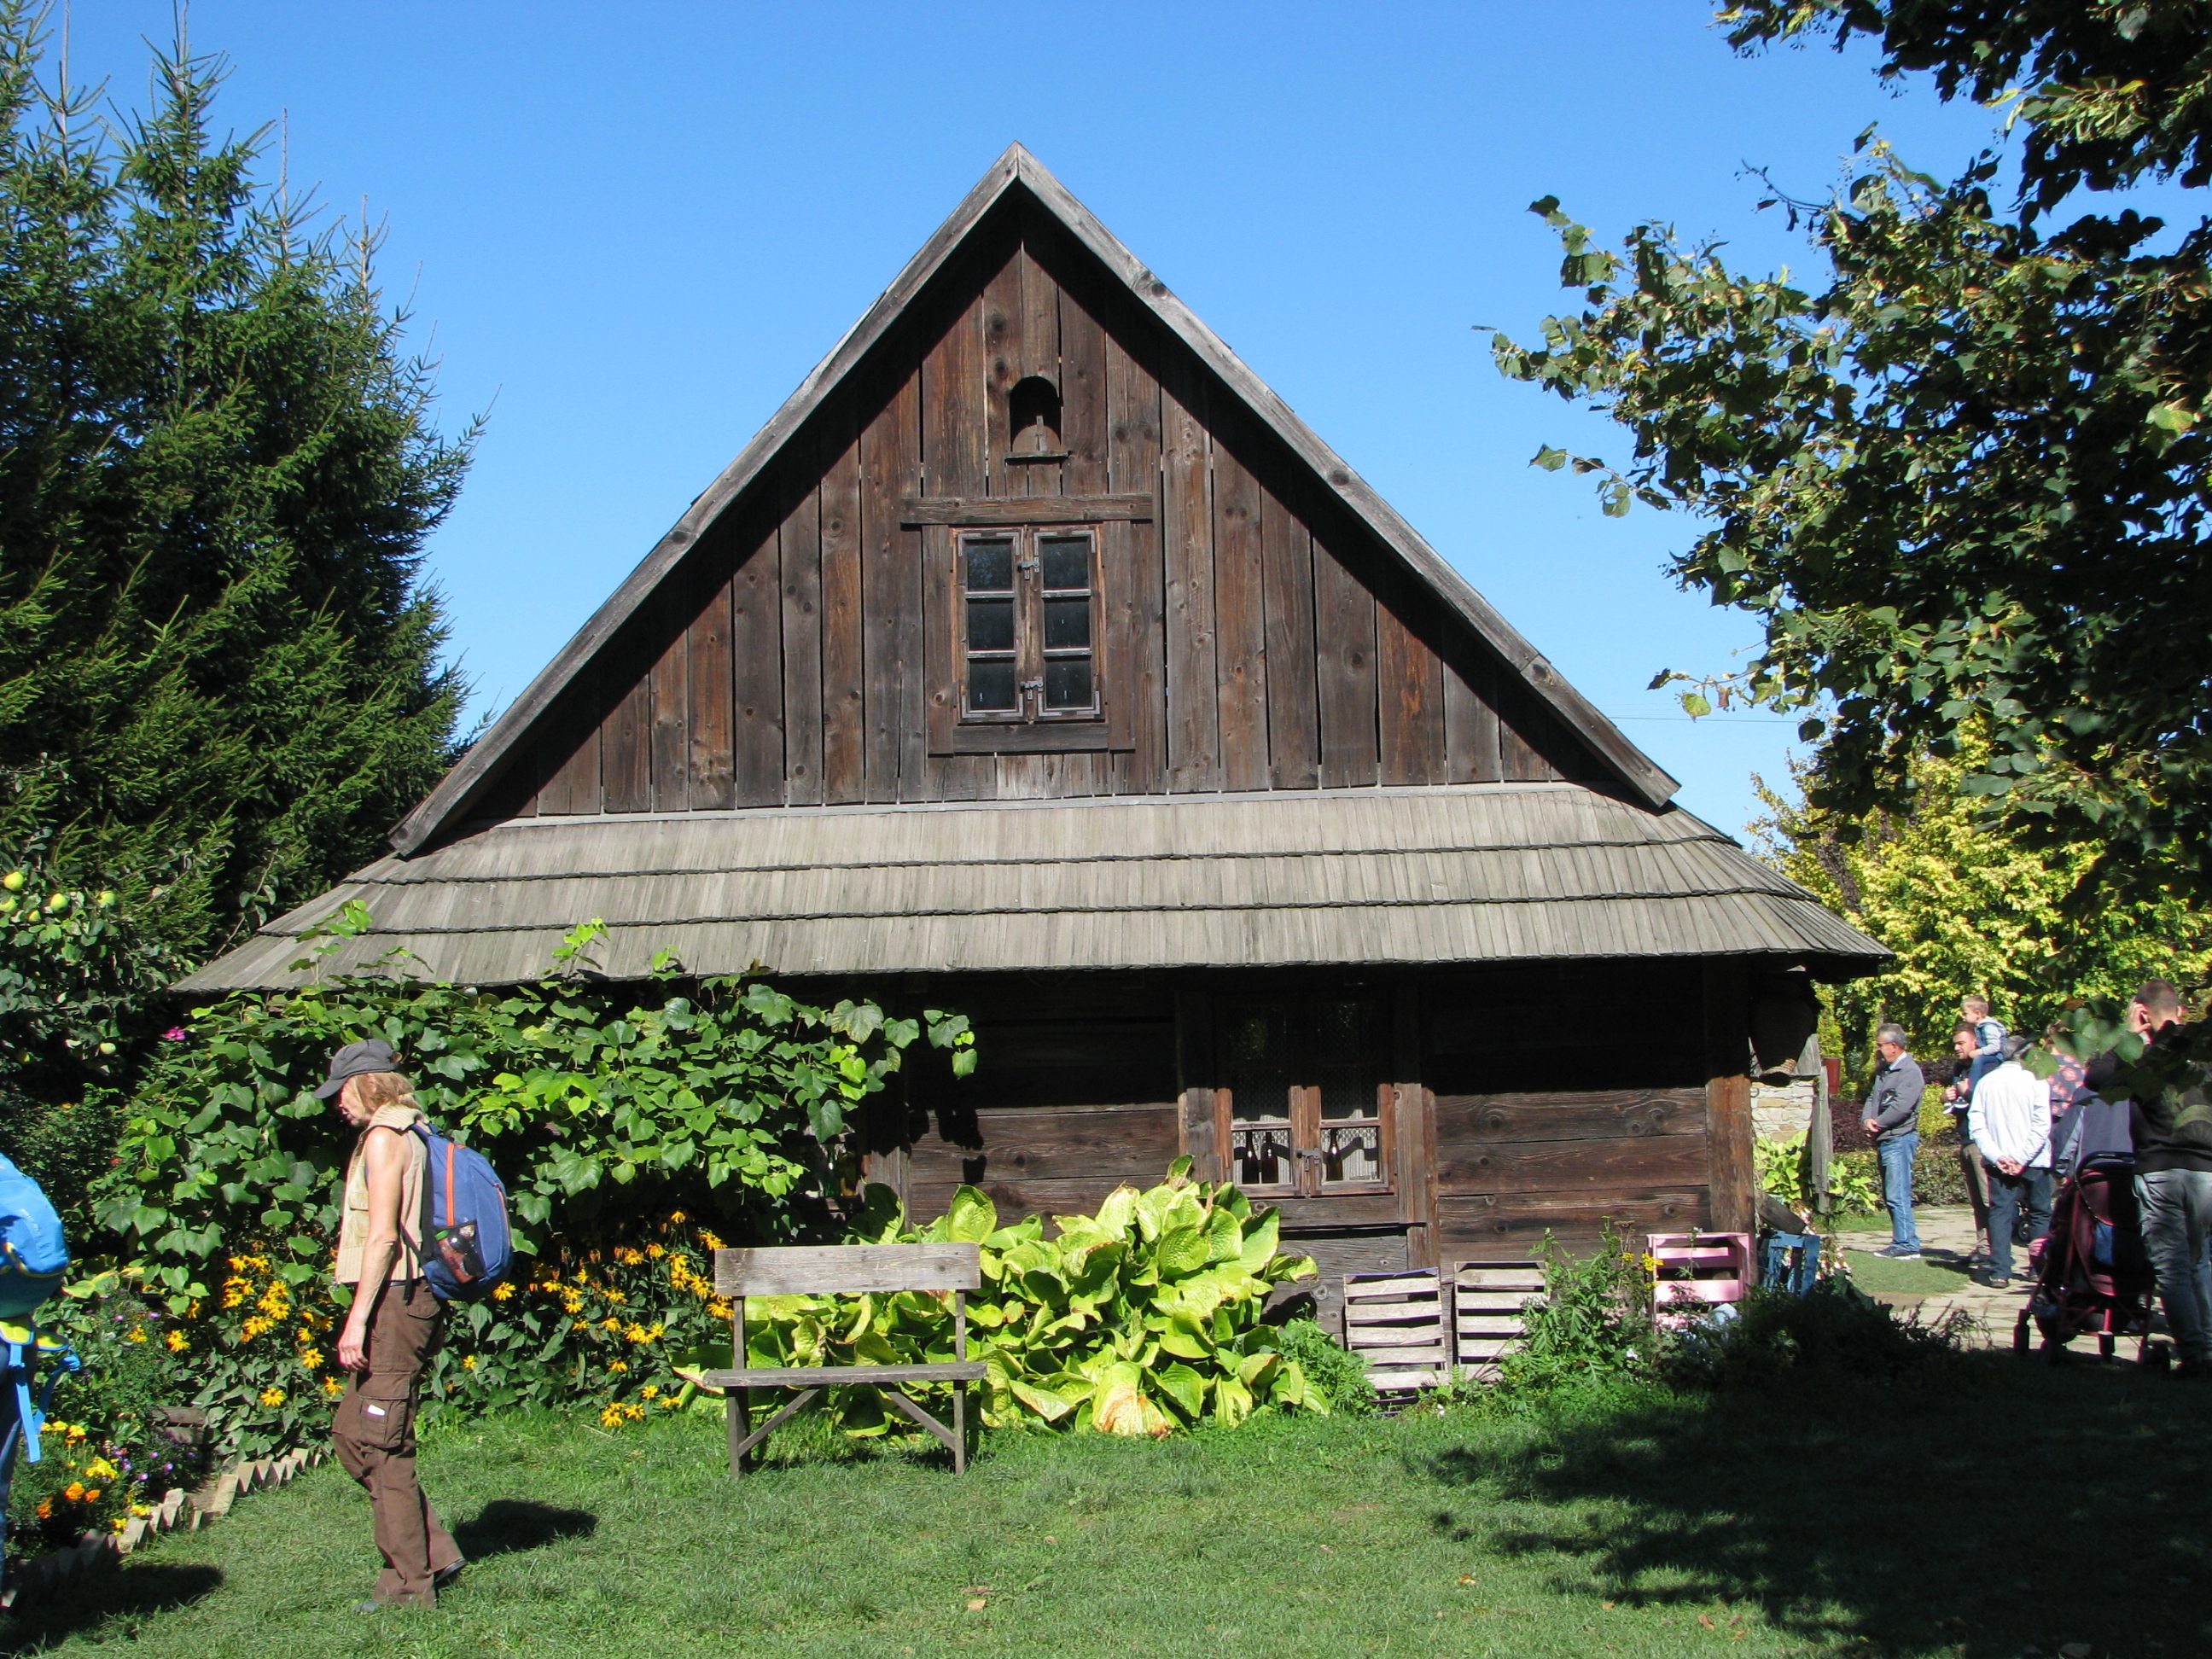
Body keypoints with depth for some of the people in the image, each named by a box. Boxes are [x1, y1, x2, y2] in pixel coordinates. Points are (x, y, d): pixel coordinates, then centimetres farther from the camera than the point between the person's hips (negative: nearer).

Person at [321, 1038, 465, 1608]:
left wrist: (357, 1320, -18)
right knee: (352, 1433, 14)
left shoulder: (384, 1136, -10)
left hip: (393, 1302, -10)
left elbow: (383, 1235, -18)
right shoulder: (413, 1133, 18)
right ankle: (434, 1553, 14)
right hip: (413, 1301, 10)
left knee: (382, 1443, -4)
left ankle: (410, 1585, 2)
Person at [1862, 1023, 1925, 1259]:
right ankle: (1903, 1242, 16)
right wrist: (1868, 1120, -3)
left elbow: (1901, 1106, -20)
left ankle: (1907, 1246, -11)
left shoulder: (1910, 1071, -11)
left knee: (1898, 1196, -12)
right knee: (1891, 1196, 11)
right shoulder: (1884, 1070, 19)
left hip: (1900, 1139, -10)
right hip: (1884, 1140, 10)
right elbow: (1873, 1098, 17)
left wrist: (1878, 1123, -9)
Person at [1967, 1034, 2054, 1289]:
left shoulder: (1985, 1082, 4)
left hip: (1999, 1163, 2)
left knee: (2000, 1213, 4)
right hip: (2034, 1162, -2)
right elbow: (2042, 1125, -14)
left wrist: (1997, 1156, -8)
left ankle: (2000, 1272, -4)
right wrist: (2022, 1159, -13)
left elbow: (1976, 1124, -3)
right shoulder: (2035, 1081, -6)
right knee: (2039, 1215, 11)